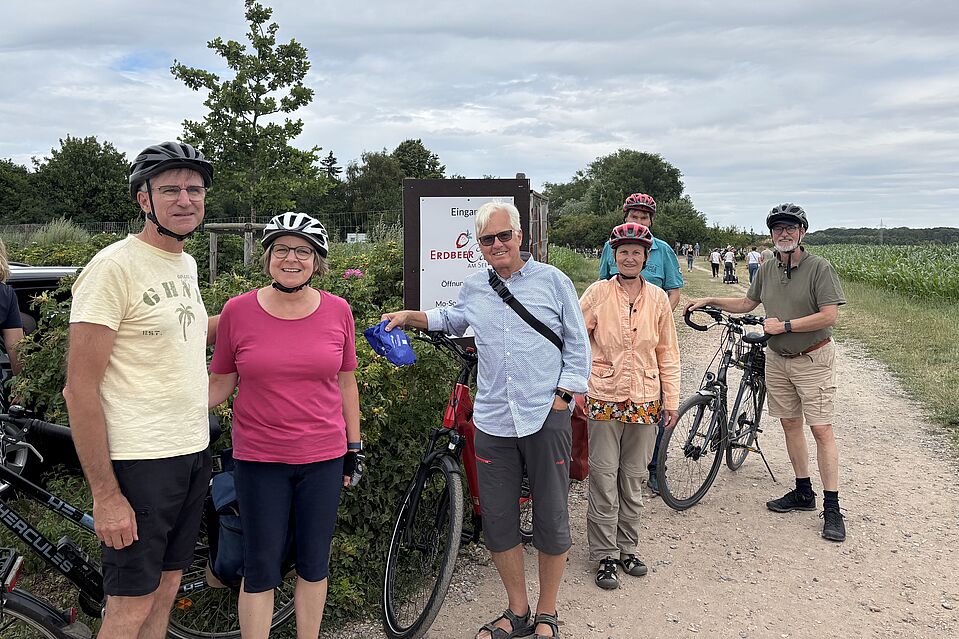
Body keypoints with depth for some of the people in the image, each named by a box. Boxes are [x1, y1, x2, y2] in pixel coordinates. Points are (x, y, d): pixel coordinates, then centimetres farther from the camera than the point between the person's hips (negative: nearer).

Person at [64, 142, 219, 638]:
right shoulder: (113, 267, -15)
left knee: (166, 586, 18)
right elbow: (80, 389, -17)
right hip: (139, 461, -8)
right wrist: (105, 495, -18)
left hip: (193, 453, 8)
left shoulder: (186, 265, 10)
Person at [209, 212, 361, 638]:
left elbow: (346, 383, 7)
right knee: (261, 570, 8)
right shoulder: (238, 310, -5)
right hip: (259, 459, -1)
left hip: (323, 458, 2)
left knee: (314, 564, 13)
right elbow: (220, 383, 3)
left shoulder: (337, 311, -1)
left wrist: (353, 447, 9)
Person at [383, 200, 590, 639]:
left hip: (546, 418, -3)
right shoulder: (473, 289, 12)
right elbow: (452, 320, 34)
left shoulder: (551, 280, 1)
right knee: (498, 522, 8)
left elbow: (577, 343, 3)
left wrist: (564, 394, -5)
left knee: (552, 521, 5)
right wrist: (411, 317, 21)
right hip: (493, 421, 4)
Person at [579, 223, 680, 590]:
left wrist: (671, 400, 9)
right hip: (604, 400, -2)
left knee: (634, 481, 11)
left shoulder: (658, 299, 4)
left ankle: (627, 549, 26)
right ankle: (606, 556, 14)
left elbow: (667, 353, 10)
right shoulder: (597, 293, -4)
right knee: (604, 480, 1)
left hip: (644, 403, 3)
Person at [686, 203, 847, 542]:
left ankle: (832, 507, -2)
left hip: (813, 358, -6)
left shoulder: (819, 268, -13)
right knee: (790, 423, 11)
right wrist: (710, 301, 10)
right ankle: (803, 492, 23)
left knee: (821, 428, -7)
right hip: (777, 359, 6)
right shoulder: (767, 270, 5)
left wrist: (784, 325, -19)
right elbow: (746, 303, 19)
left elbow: (829, 316, -19)